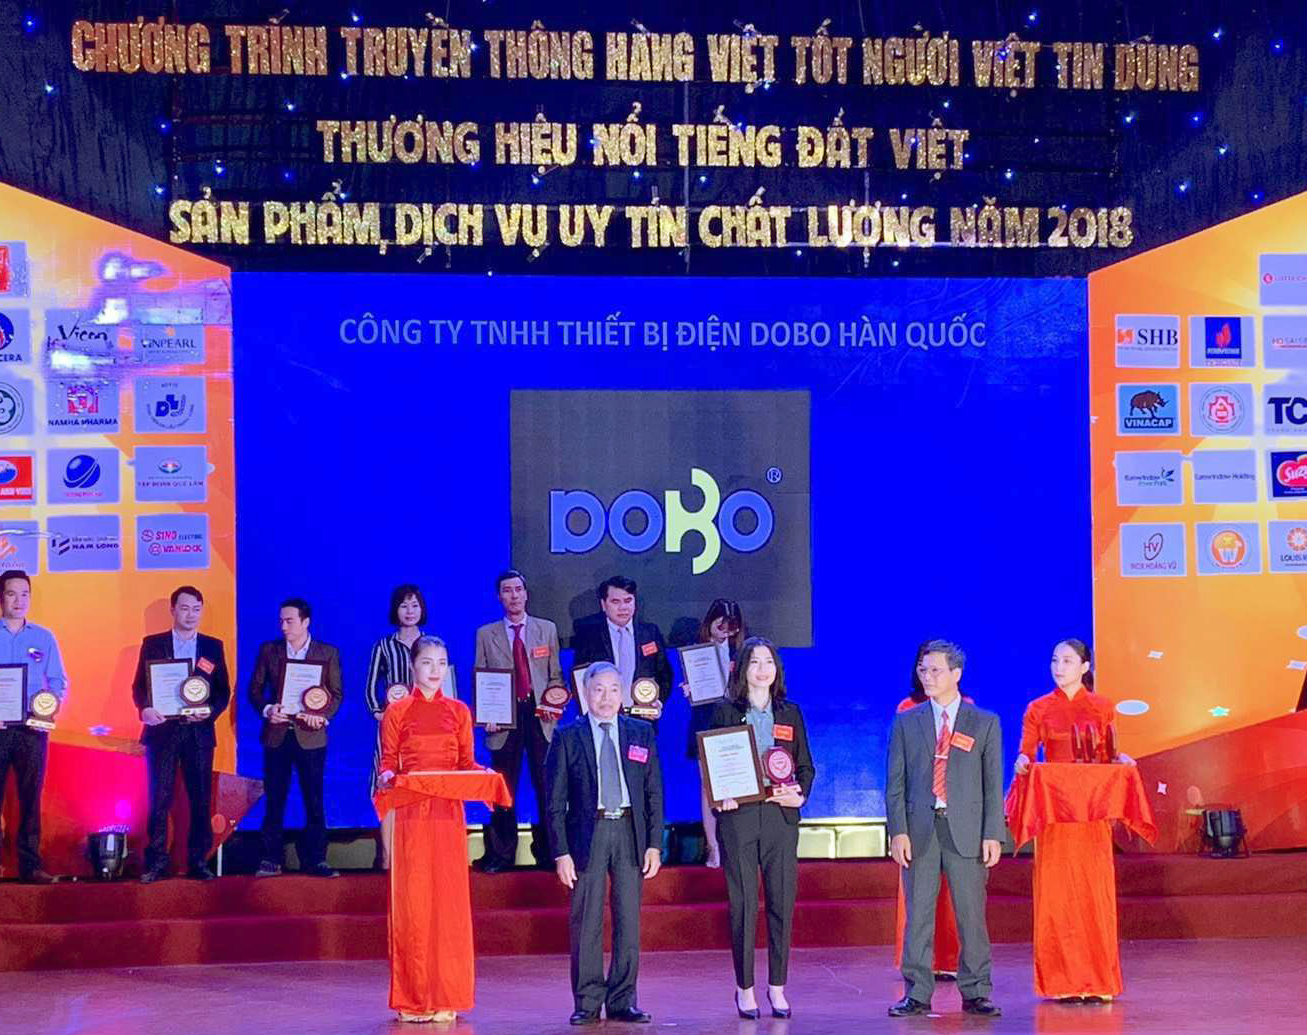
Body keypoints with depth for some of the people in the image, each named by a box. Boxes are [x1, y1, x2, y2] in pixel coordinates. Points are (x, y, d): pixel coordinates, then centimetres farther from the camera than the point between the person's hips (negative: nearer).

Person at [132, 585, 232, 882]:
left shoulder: (213, 647, 10)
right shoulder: (152, 644, 7)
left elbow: (224, 690, 7)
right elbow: (139, 685, 5)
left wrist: (210, 711, -12)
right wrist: (145, 708, -16)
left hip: (199, 732, 1)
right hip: (162, 730, -1)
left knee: (201, 799, 1)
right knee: (159, 799, -2)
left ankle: (198, 861, 8)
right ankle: (156, 863, 1)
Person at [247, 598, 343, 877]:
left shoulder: (328, 653, 4)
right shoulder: (269, 650, 7)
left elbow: (336, 694, 3)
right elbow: (255, 689, 8)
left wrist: (322, 716, -15)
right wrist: (267, 710, -12)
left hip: (310, 736, -1)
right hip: (276, 735, 1)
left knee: (314, 800, 0)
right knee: (274, 800, 3)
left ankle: (315, 859, 6)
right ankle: (271, 859, 8)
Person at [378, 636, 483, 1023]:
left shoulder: (459, 712, 10)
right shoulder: (397, 712, 5)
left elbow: (467, 762, 11)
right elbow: (388, 762, 4)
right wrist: (386, 777, -17)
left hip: (449, 813, 2)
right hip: (412, 814, -2)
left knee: (449, 900, 0)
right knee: (413, 900, -2)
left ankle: (446, 998, 6)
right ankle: (412, 999, 4)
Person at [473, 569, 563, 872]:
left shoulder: (547, 629, 11)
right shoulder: (486, 634, 8)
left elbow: (556, 676, 12)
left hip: (540, 716, 1)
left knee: (547, 787, -1)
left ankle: (547, 852, 8)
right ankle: (500, 855, 8)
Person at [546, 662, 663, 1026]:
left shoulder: (642, 734, 9)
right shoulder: (568, 737, 2)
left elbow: (654, 794, 10)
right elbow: (556, 801, 1)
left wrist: (654, 844, 2)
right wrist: (561, 852, -6)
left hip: (630, 833, 2)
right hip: (587, 834, -2)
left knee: (629, 921, 3)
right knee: (585, 923, -1)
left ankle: (622, 1001, 11)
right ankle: (588, 1002, 7)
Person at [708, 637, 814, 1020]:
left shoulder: (790, 713, 12)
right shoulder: (725, 711, 5)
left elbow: (806, 766, 13)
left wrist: (800, 794, -5)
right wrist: (720, 796, -13)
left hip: (780, 816, 2)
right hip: (738, 816, -2)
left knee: (782, 903, 1)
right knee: (742, 905, -1)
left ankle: (777, 986, 10)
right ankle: (745, 987, 7)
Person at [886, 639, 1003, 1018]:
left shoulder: (985, 724, 8)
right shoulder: (905, 723, 10)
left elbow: (993, 784, 4)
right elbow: (895, 783, 7)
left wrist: (992, 835, -4)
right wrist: (897, 831, -4)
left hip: (967, 831, -1)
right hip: (920, 830, 1)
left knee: (971, 915, 1)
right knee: (918, 915, 2)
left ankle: (975, 993, 8)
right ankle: (917, 994, 8)